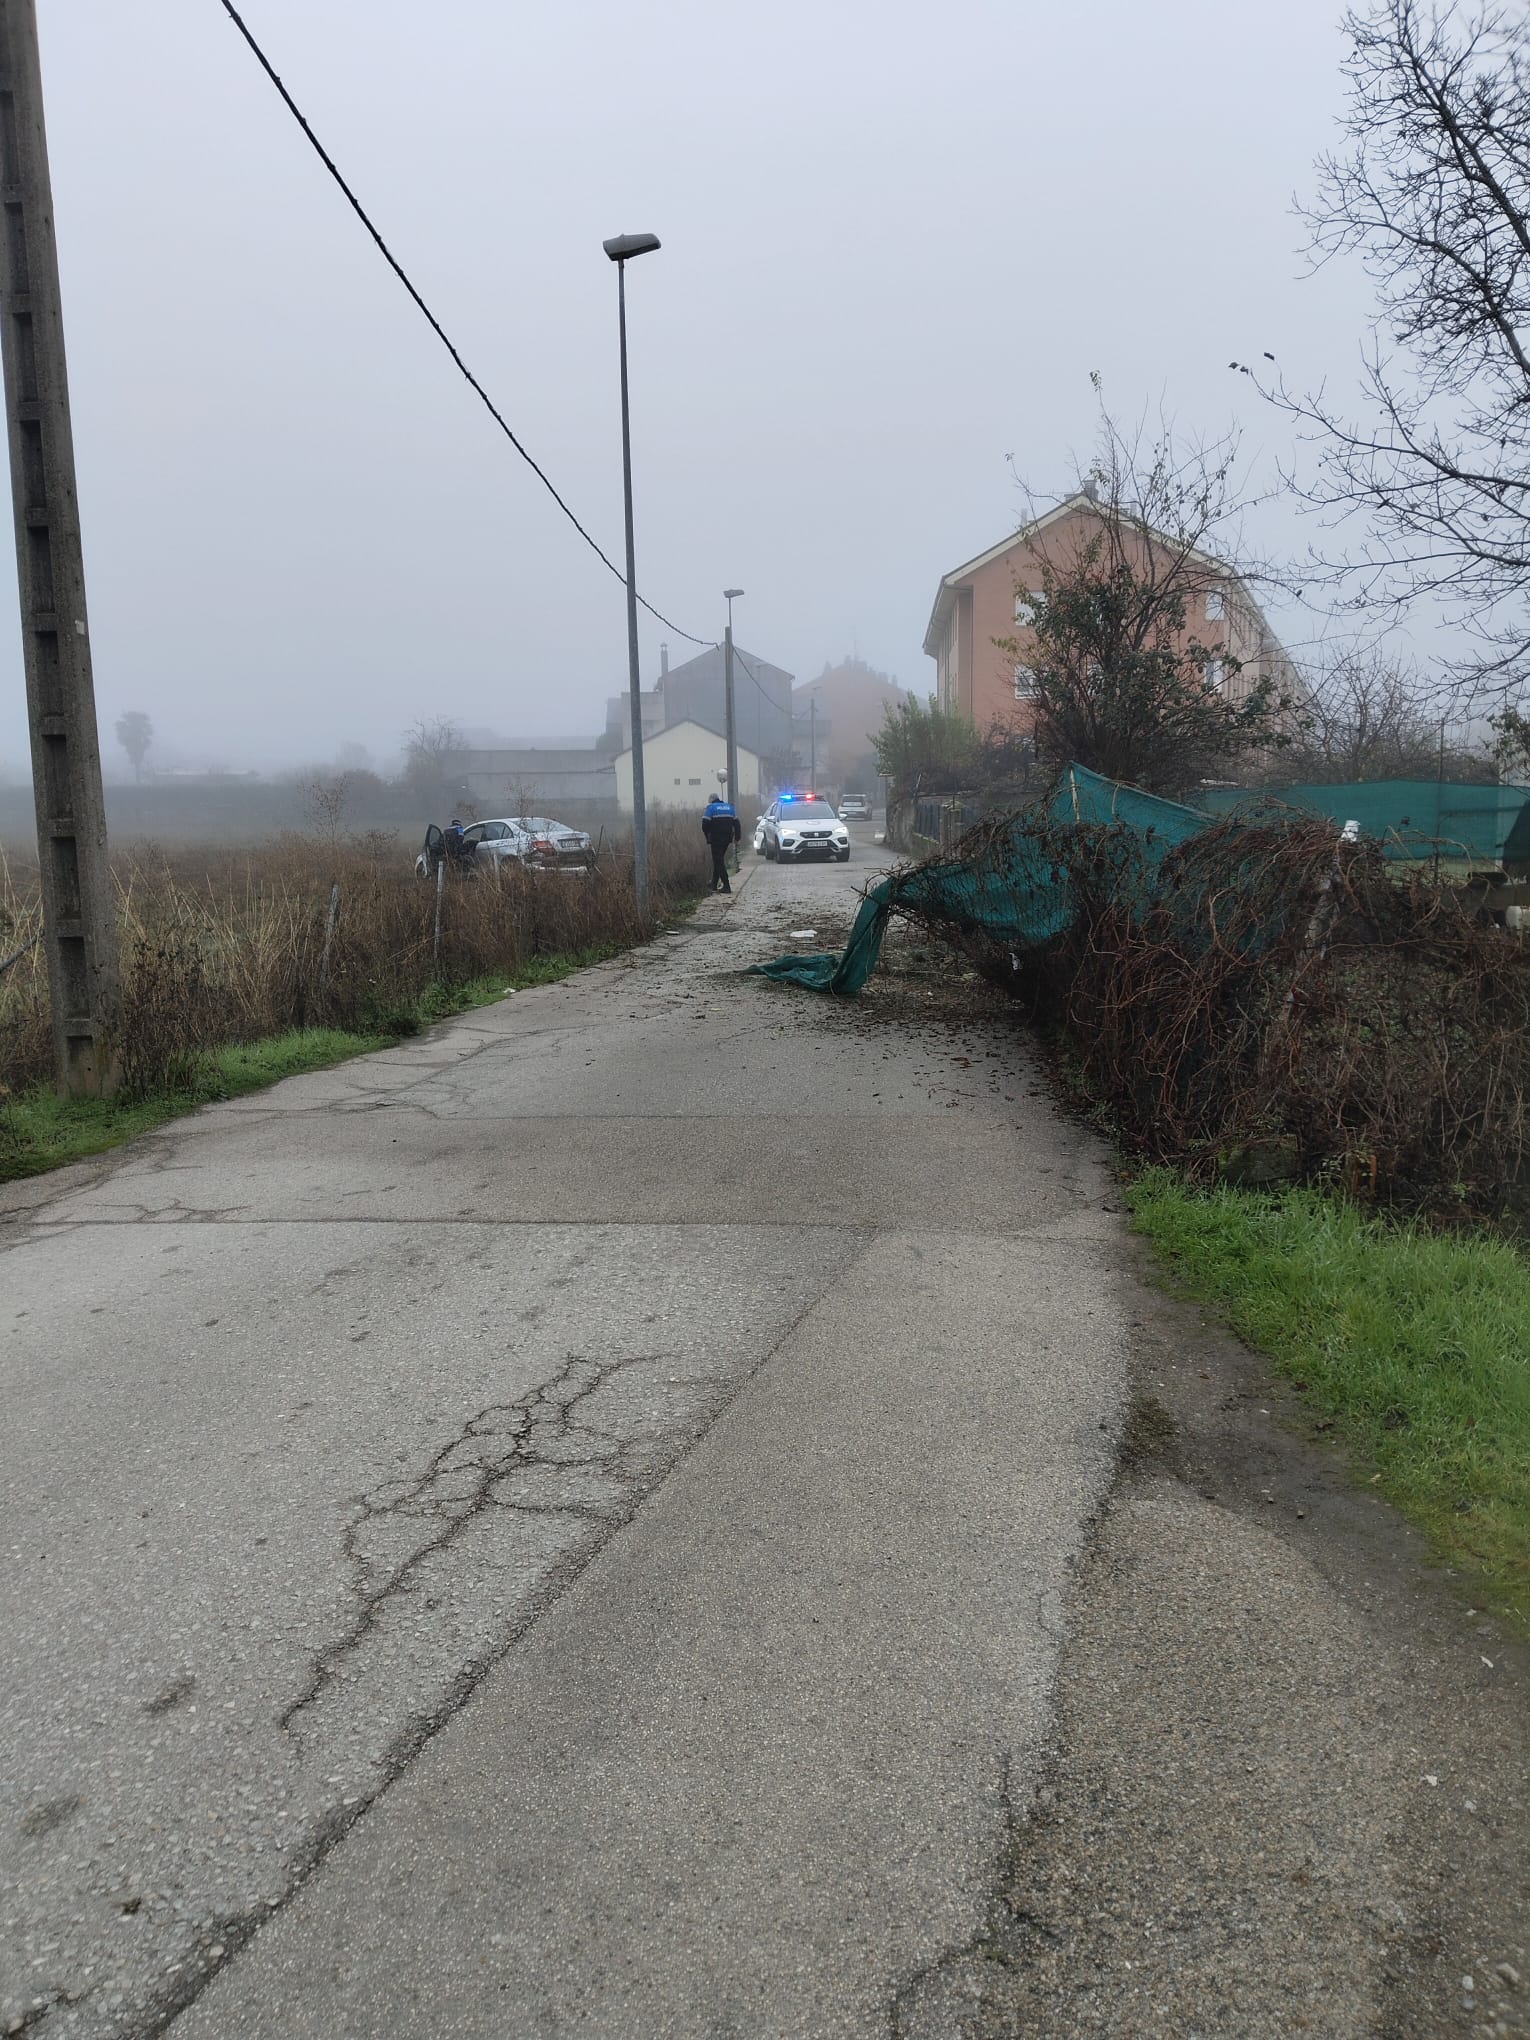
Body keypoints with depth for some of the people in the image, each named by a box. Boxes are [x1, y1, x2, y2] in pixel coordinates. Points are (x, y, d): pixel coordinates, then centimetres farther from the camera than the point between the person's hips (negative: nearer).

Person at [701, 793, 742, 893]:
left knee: (718, 861, -4)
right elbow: (736, 823, 17)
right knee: (720, 860, 18)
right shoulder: (729, 807, 17)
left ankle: (726, 886, -11)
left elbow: (705, 824, -11)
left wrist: (708, 837, 3)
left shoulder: (710, 808, -2)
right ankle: (714, 884, 22)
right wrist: (737, 838, 18)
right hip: (727, 839, 6)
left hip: (716, 839, -6)